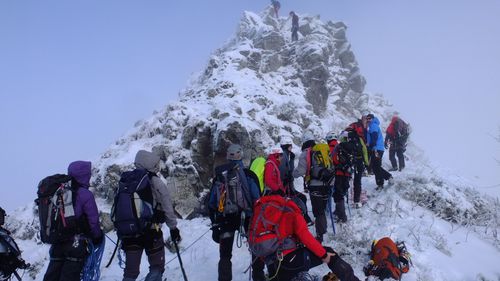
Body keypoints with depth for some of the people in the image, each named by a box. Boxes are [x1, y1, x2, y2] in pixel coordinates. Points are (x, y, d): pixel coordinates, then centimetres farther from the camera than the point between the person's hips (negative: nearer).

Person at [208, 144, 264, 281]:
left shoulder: (219, 177, 8)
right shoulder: (247, 175, -2)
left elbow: (211, 204, 8)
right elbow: (256, 200, -7)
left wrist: (215, 226, 12)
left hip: (225, 220, 2)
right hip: (245, 217, -2)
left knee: (225, 254, 11)